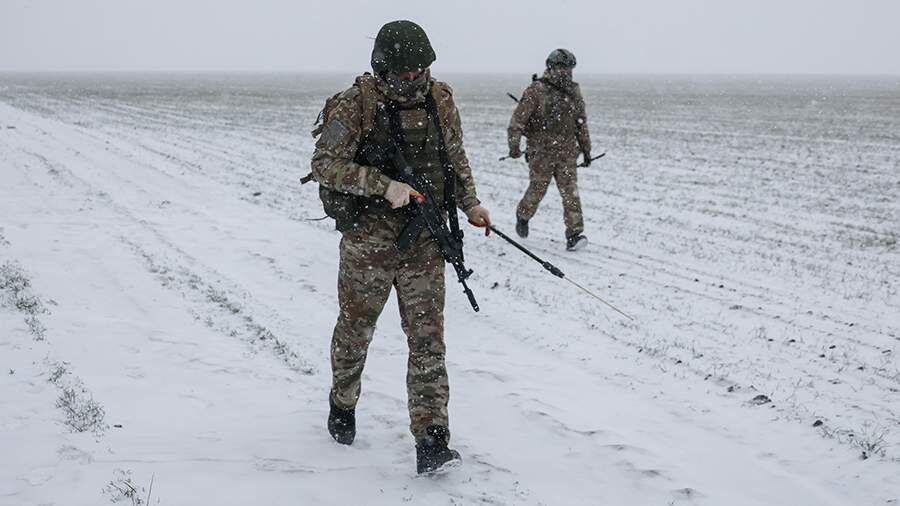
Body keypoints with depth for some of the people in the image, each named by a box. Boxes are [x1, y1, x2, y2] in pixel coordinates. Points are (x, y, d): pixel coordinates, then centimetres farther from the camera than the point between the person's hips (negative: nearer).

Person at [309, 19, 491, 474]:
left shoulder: (440, 101, 3)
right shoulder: (356, 105, -12)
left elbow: (456, 160, 16)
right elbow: (325, 164, -18)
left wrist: (469, 204, 2)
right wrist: (384, 185, -27)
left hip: (424, 247, 3)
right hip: (368, 244, -3)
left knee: (427, 341, -4)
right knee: (355, 330, 16)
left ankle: (431, 442, -7)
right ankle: (342, 405, 42)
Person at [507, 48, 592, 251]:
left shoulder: (573, 92, 10)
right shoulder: (536, 90, -8)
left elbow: (581, 123, 18)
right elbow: (518, 119, -10)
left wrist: (586, 150, 20)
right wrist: (514, 145, -18)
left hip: (567, 152, 4)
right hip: (541, 152, -4)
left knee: (570, 192, -5)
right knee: (537, 190, 7)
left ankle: (574, 234, -7)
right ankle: (523, 216, 37)